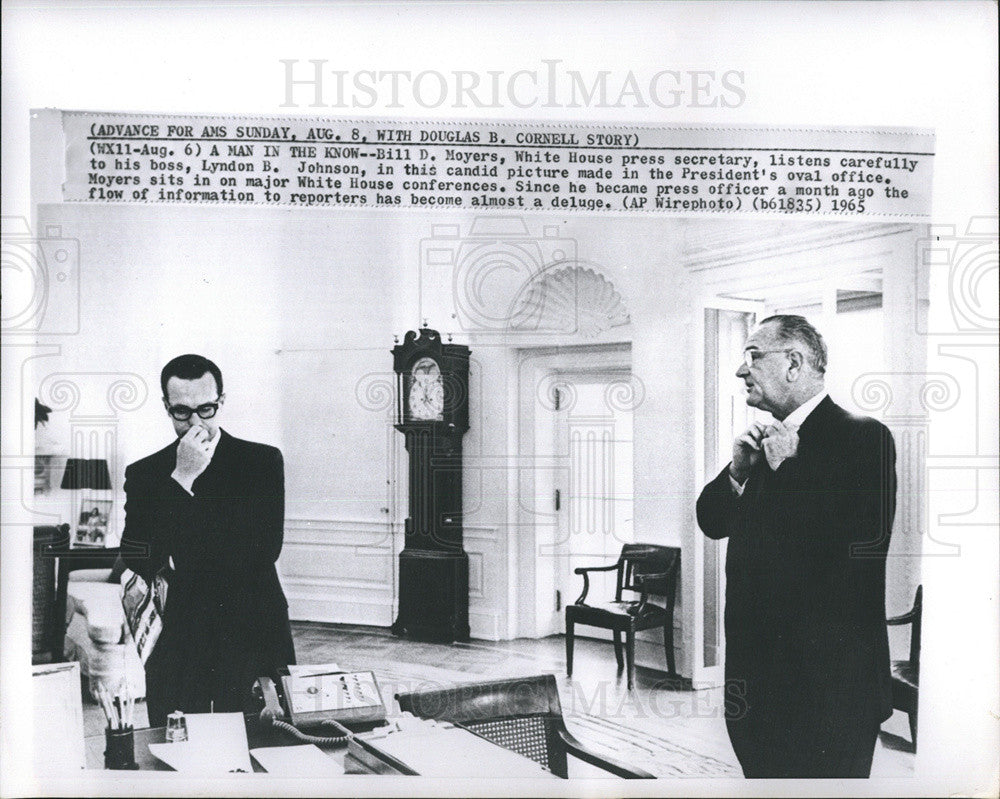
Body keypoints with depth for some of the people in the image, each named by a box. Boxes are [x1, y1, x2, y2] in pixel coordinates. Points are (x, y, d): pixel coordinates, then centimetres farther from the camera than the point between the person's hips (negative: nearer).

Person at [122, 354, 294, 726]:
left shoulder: (262, 461, 2)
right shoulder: (144, 474, 7)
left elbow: (265, 549, -10)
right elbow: (139, 562, -6)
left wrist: (179, 562, -9)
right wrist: (181, 478, -12)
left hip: (253, 639, -1)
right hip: (175, 648, 2)